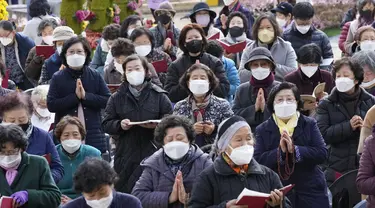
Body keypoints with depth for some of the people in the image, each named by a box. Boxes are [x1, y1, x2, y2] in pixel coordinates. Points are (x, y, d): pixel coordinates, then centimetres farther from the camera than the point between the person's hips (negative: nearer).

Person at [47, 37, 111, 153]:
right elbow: (51, 105, -5)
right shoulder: (57, 78, 3)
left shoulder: (95, 76, 6)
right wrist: (75, 97, -13)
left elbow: (108, 101, -1)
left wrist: (86, 96, -13)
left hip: (93, 135, 1)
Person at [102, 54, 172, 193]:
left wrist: (157, 125, -16)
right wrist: (120, 125, -12)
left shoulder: (159, 96, 7)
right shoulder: (117, 98, 11)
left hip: (153, 153, -1)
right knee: (124, 192, -1)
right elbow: (106, 124, 8)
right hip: (126, 156, 1)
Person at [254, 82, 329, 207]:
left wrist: (295, 150, -18)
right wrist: (280, 151, -19)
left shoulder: (309, 124, 5)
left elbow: (322, 154, -6)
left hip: (310, 191, 0)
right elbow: (257, 160, -5)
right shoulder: (263, 130, 5)